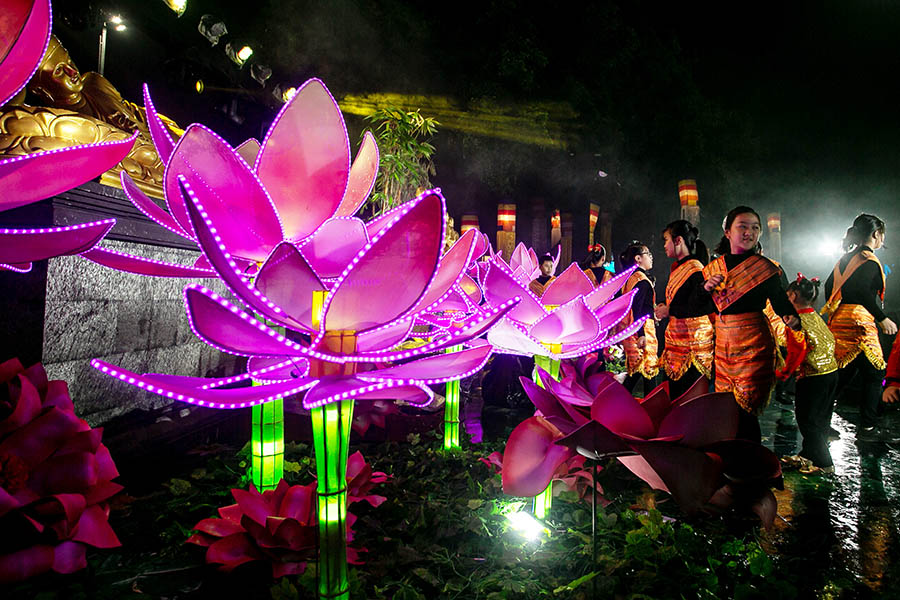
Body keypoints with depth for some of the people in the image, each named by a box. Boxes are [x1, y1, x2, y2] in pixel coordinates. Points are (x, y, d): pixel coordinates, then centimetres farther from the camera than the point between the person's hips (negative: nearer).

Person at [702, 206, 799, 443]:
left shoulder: (765, 268, -3)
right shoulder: (714, 268, 9)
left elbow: (781, 301, -2)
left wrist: (791, 319, -23)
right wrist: (707, 288, -6)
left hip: (754, 345, -4)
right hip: (723, 345, 5)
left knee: (745, 412, -8)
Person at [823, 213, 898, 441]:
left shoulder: (848, 256, 16)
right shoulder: (869, 259, -10)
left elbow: (829, 285, 18)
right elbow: (863, 291, -22)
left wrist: (834, 312, 26)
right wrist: (883, 319, -17)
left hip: (839, 319, 9)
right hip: (858, 320, -9)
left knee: (845, 372, 14)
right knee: (874, 373, 1)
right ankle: (867, 427, 5)